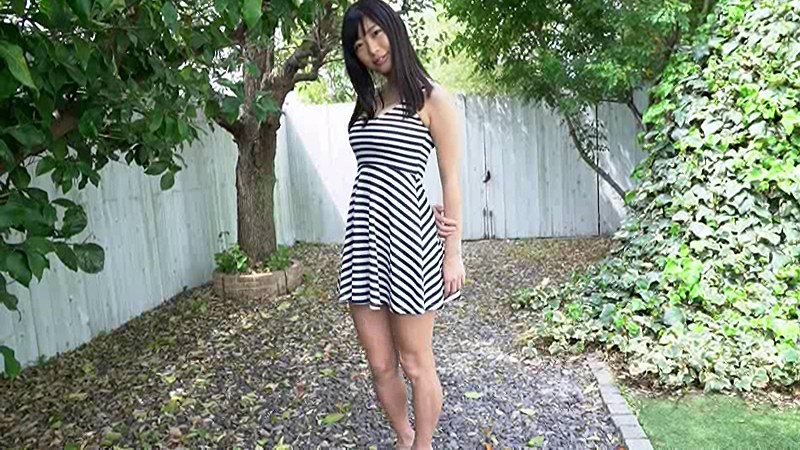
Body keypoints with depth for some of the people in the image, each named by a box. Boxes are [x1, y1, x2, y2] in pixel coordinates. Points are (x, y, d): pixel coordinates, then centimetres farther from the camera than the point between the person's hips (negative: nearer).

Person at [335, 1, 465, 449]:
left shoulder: (433, 99, -2)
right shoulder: (368, 102, 17)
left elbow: (452, 181, -4)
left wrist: (454, 253, -6)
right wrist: (429, 214, 2)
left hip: (406, 238, -6)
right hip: (364, 237, 6)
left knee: (415, 362, 8)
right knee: (380, 364, 14)